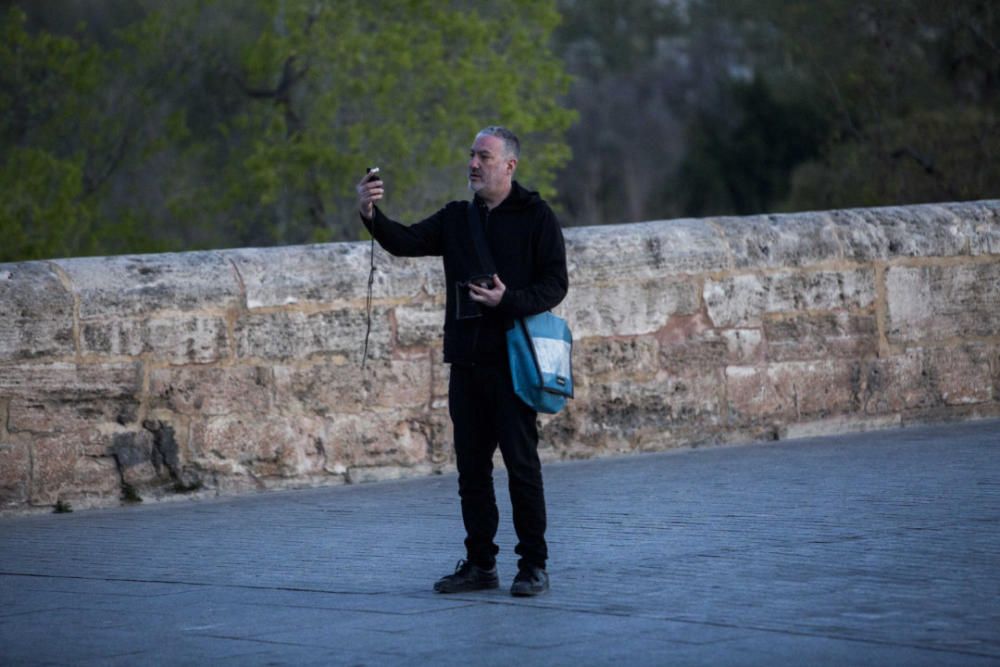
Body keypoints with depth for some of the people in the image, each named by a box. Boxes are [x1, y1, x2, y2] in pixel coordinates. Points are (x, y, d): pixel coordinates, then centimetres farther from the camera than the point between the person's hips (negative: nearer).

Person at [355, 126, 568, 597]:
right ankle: (480, 563, 16)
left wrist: (509, 300, -21)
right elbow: (407, 242, 3)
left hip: (513, 359, -5)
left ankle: (533, 566, 2)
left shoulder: (535, 217, 0)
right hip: (466, 361, 6)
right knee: (471, 466, 8)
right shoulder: (457, 219, 15)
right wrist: (371, 216, -15)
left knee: (521, 464, -4)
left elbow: (555, 284, -5)